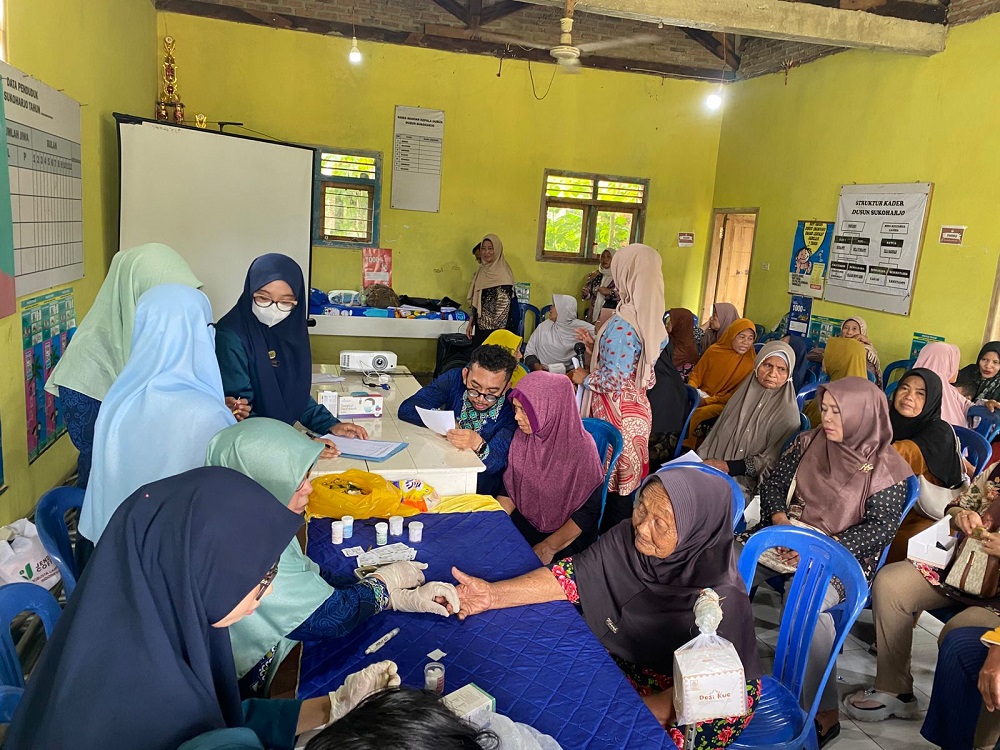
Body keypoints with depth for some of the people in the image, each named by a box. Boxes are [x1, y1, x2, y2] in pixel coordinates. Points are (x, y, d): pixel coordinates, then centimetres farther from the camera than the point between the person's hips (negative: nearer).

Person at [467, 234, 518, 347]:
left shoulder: (503, 273, -13)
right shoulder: (482, 271, 11)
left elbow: (504, 305, -16)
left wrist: (500, 330, -19)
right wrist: (471, 323, 15)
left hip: (496, 328, -7)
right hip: (480, 327, 7)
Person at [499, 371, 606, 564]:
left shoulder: (581, 449, -22)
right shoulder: (522, 436, -6)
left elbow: (589, 510, -15)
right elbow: (510, 487, 4)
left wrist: (549, 547, -20)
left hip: (565, 532, -5)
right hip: (526, 519, 6)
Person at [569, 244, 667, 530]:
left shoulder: (622, 324, -22)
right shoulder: (649, 318, 5)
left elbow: (615, 381, -22)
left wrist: (584, 377, -6)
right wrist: (596, 346, 15)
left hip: (617, 414, -9)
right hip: (637, 408, 9)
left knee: (612, 481, 5)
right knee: (626, 479, 18)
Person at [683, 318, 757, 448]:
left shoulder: (750, 363, -5)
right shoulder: (714, 350, 1)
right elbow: (696, 374, 11)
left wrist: (708, 401, -15)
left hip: (723, 404, -3)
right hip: (701, 396, 3)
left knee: (701, 414, -32)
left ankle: (689, 447, -13)